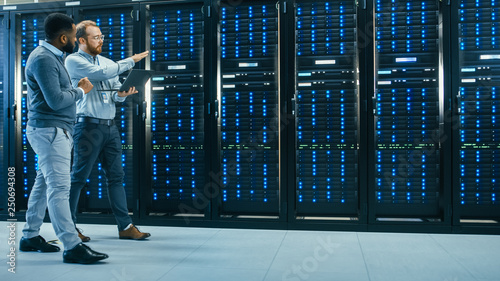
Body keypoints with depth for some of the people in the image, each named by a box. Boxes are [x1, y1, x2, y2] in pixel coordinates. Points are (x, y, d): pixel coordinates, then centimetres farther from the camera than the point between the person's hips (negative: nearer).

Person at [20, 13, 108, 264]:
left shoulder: (51, 56, 17)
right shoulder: (42, 59, -15)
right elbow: (56, 100, -21)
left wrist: (77, 88, 5)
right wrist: (81, 91, -7)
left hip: (54, 130, 11)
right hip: (49, 130, -11)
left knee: (44, 184, 15)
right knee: (59, 188, -12)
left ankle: (30, 237, 25)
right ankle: (72, 247, -11)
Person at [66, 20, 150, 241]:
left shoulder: (107, 62, 17)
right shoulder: (73, 61, -2)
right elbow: (102, 73, -18)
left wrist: (121, 95, -10)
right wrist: (131, 61, -10)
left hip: (110, 125, 7)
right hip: (88, 125, -6)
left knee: (116, 176, 6)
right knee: (78, 177, 0)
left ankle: (125, 226, 10)